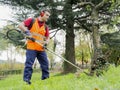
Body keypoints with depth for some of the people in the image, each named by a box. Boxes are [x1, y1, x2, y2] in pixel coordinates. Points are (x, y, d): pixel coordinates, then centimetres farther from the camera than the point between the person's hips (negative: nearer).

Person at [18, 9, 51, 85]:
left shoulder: (45, 27, 15)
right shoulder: (32, 21, 2)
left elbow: (47, 38, 15)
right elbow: (20, 25, -6)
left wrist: (46, 42, -8)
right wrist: (26, 31, -23)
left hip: (41, 49, 6)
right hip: (31, 47, -5)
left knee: (45, 64, 6)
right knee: (29, 64, -9)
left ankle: (46, 78, 17)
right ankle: (26, 80, -4)